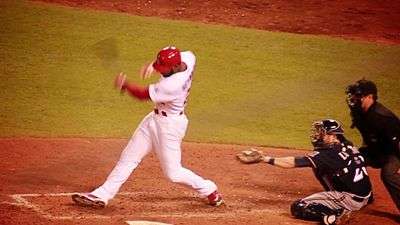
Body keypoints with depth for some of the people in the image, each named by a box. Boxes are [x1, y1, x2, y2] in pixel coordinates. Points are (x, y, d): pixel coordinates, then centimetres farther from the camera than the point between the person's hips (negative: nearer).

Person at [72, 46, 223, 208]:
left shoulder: (172, 85, -34)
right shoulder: (187, 57, -12)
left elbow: (143, 94, -21)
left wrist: (124, 84, -5)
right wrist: (153, 64, 5)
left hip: (170, 124, -10)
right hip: (155, 118, 10)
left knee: (173, 173, 2)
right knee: (128, 157, 7)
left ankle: (209, 190, 25)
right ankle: (102, 195, 9)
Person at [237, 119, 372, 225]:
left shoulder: (328, 154, -17)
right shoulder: (348, 146, 7)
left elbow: (294, 162, -22)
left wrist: (264, 158, -23)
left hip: (350, 199, -9)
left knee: (298, 208, -5)